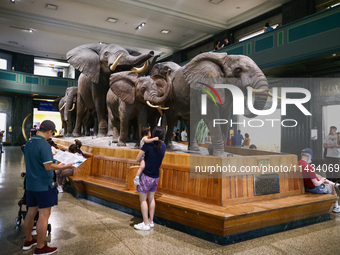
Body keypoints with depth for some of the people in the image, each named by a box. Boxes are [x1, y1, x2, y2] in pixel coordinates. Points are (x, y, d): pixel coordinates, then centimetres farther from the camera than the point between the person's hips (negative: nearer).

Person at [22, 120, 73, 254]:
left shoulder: (28, 143, 7)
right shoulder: (44, 145, -20)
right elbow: (48, 166, -23)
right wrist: (66, 166, -14)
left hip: (30, 184, 9)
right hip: (44, 185, -9)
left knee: (31, 211, 19)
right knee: (44, 215, 1)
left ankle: (28, 241, 34)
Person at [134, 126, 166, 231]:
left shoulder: (148, 144, -18)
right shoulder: (163, 146, 0)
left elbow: (138, 159, -12)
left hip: (146, 176, -6)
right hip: (156, 177, 6)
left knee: (143, 199, 4)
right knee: (151, 198, 18)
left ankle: (146, 224, 8)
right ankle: (151, 221, 26)